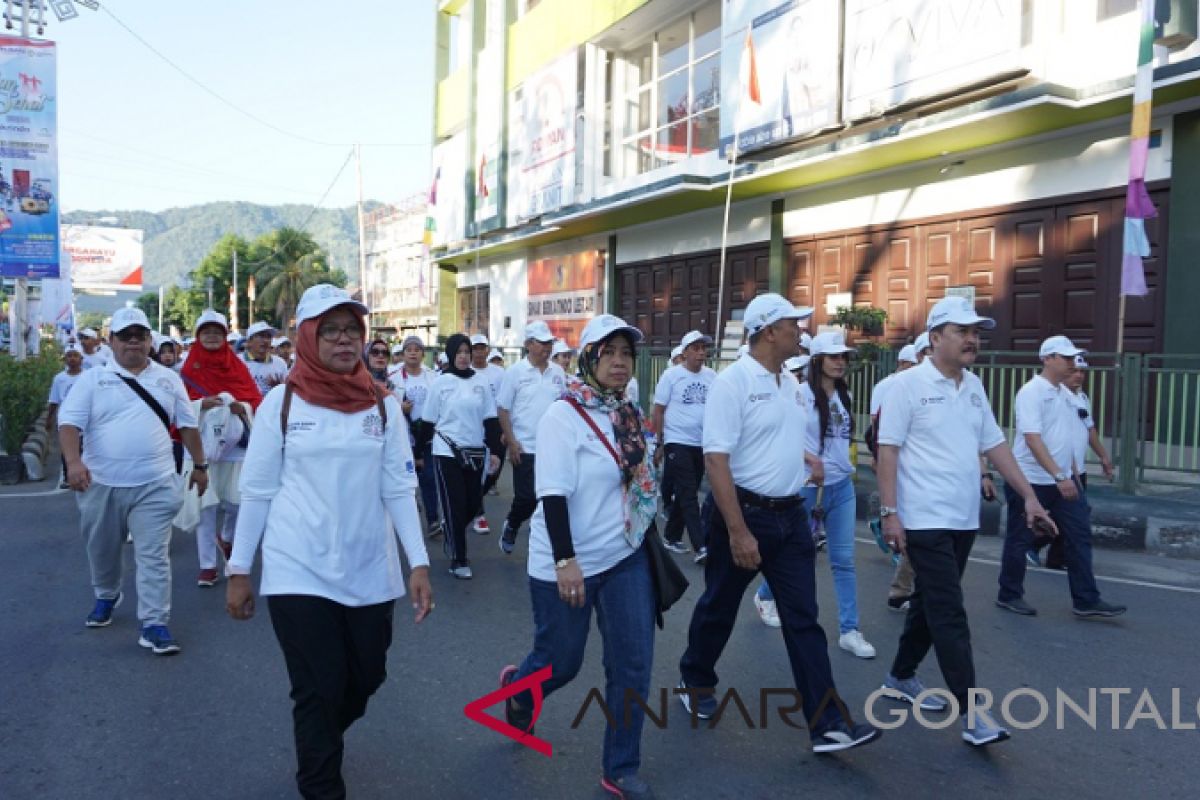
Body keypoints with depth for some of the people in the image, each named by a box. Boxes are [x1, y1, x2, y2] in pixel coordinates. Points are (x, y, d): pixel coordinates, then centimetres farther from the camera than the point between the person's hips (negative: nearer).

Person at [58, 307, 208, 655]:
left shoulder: (168, 379, 7)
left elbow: (187, 425, 12)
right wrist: (73, 461, -23)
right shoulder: (92, 379, 1)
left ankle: (154, 624, 0)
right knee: (103, 550, 19)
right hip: (101, 484, 1)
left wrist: (200, 465, 13)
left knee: (154, 556, -4)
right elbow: (70, 421, -7)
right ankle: (106, 597, 45)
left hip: (154, 485, 0)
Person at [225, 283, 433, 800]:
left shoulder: (383, 406, 1)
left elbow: (399, 490, 0)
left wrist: (418, 562, -6)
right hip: (298, 572, -3)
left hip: (370, 572, 3)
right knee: (319, 690, 1)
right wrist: (239, 569, 1)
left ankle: (317, 745, 47)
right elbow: (257, 492, 0)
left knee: (365, 679, 15)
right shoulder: (280, 403, -3)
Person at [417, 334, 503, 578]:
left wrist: (494, 451, 0)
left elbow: (490, 420, 5)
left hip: (475, 452, 3)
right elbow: (428, 422, 3)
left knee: (473, 504, 7)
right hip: (447, 452, -3)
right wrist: (417, 452, 5)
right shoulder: (440, 382, -2)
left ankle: (450, 534, 37)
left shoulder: (481, 381, 3)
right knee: (454, 506, -2)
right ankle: (458, 559, 10)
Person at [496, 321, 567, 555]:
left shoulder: (558, 372, 6)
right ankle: (511, 526, 29)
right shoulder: (515, 372, -4)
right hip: (526, 447, -3)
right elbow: (503, 409, -3)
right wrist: (511, 442, -10)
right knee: (526, 497, -1)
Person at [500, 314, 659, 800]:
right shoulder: (563, 415, -15)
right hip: (569, 564, -6)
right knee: (560, 664, 10)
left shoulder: (629, 416, 6)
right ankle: (515, 687, 46)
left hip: (626, 559, 6)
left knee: (633, 665, 3)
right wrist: (565, 560, -28)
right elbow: (553, 493, -22)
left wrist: (649, 536, 20)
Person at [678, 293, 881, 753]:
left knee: (803, 618, 4)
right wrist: (738, 532, -25)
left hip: (790, 514, 6)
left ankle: (827, 724, 8)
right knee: (718, 609, 13)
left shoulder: (790, 382, 8)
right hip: (745, 510, -6)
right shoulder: (733, 382, -16)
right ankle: (695, 684, 37)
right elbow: (716, 460, -22)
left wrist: (804, 456, 6)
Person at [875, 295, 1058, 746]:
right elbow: (887, 450, -13)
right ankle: (972, 712, 0)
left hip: (964, 520, 8)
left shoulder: (974, 387, 10)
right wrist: (889, 512, -18)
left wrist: (1029, 497, 9)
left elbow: (995, 446, 15)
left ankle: (901, 679, 31)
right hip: (926, 521, -7)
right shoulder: (908, 385, -11)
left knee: (930, 604, 16)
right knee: (949, 614, -6)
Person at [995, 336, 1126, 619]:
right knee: (1020, 540, 4)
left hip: (1064, 480, 8)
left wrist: (1074, 473, 17)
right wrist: (1059, 476, -30)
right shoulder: (1032, 392, -16)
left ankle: (1086, 600, 13)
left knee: (1080, 536, 5)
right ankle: (1009, 595, 17)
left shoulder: (1066, 393, 10)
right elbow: (1032, 438, -24)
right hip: (1031, 481, -8)